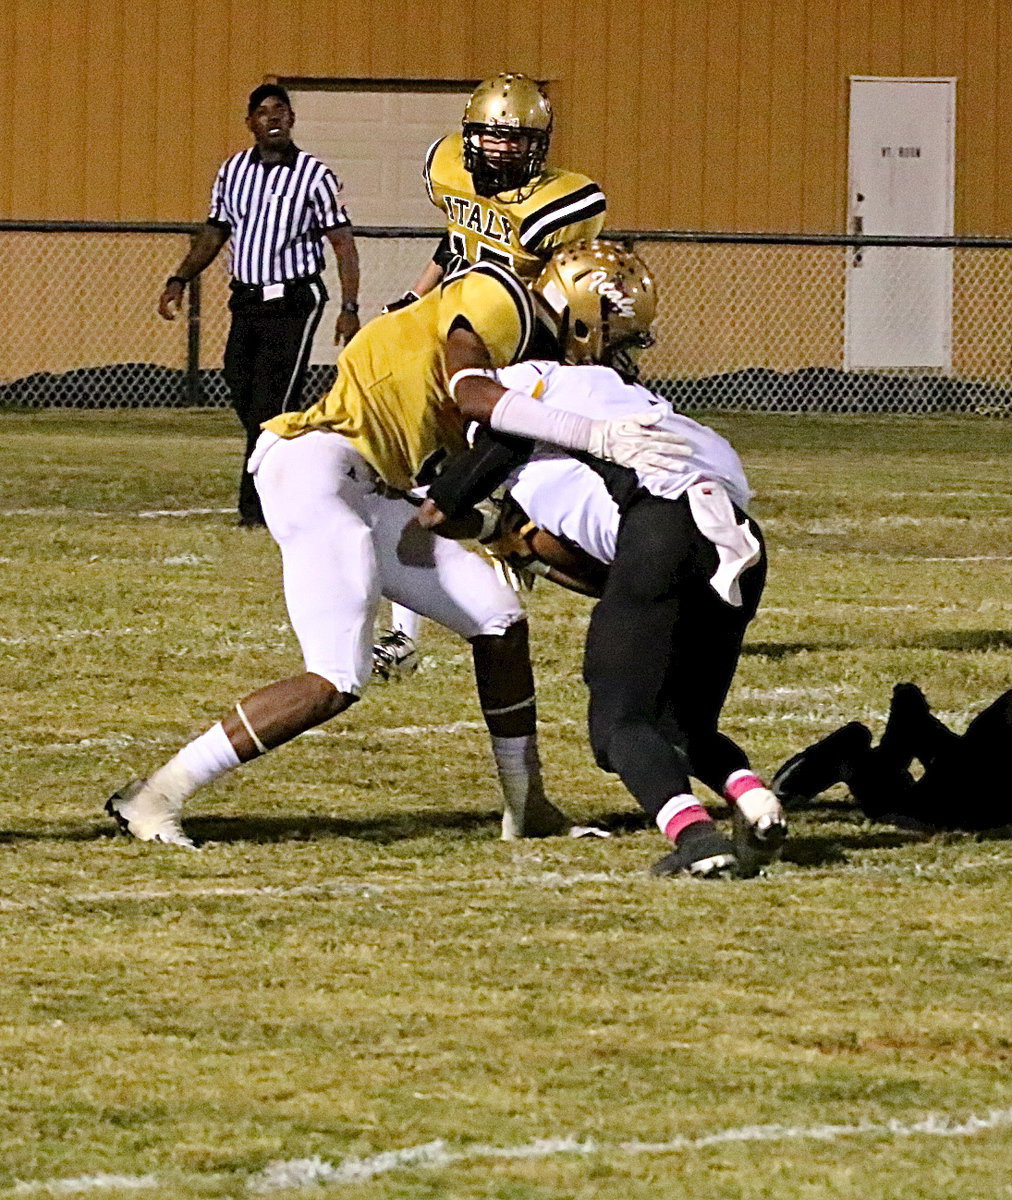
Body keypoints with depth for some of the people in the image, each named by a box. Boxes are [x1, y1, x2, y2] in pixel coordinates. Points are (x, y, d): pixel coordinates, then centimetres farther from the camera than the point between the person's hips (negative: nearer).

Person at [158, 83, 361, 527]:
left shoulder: (314, 175, -5)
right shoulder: (233, 171, 9)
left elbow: (342, 243, -5)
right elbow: (215, 233, 19)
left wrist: (349, 308, -13)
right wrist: (180, 280, 9)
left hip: (294, 302, -5)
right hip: (245, 301, 5)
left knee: (271, 406, -10)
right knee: (245, 399, 5)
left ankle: (258, 504, -6)